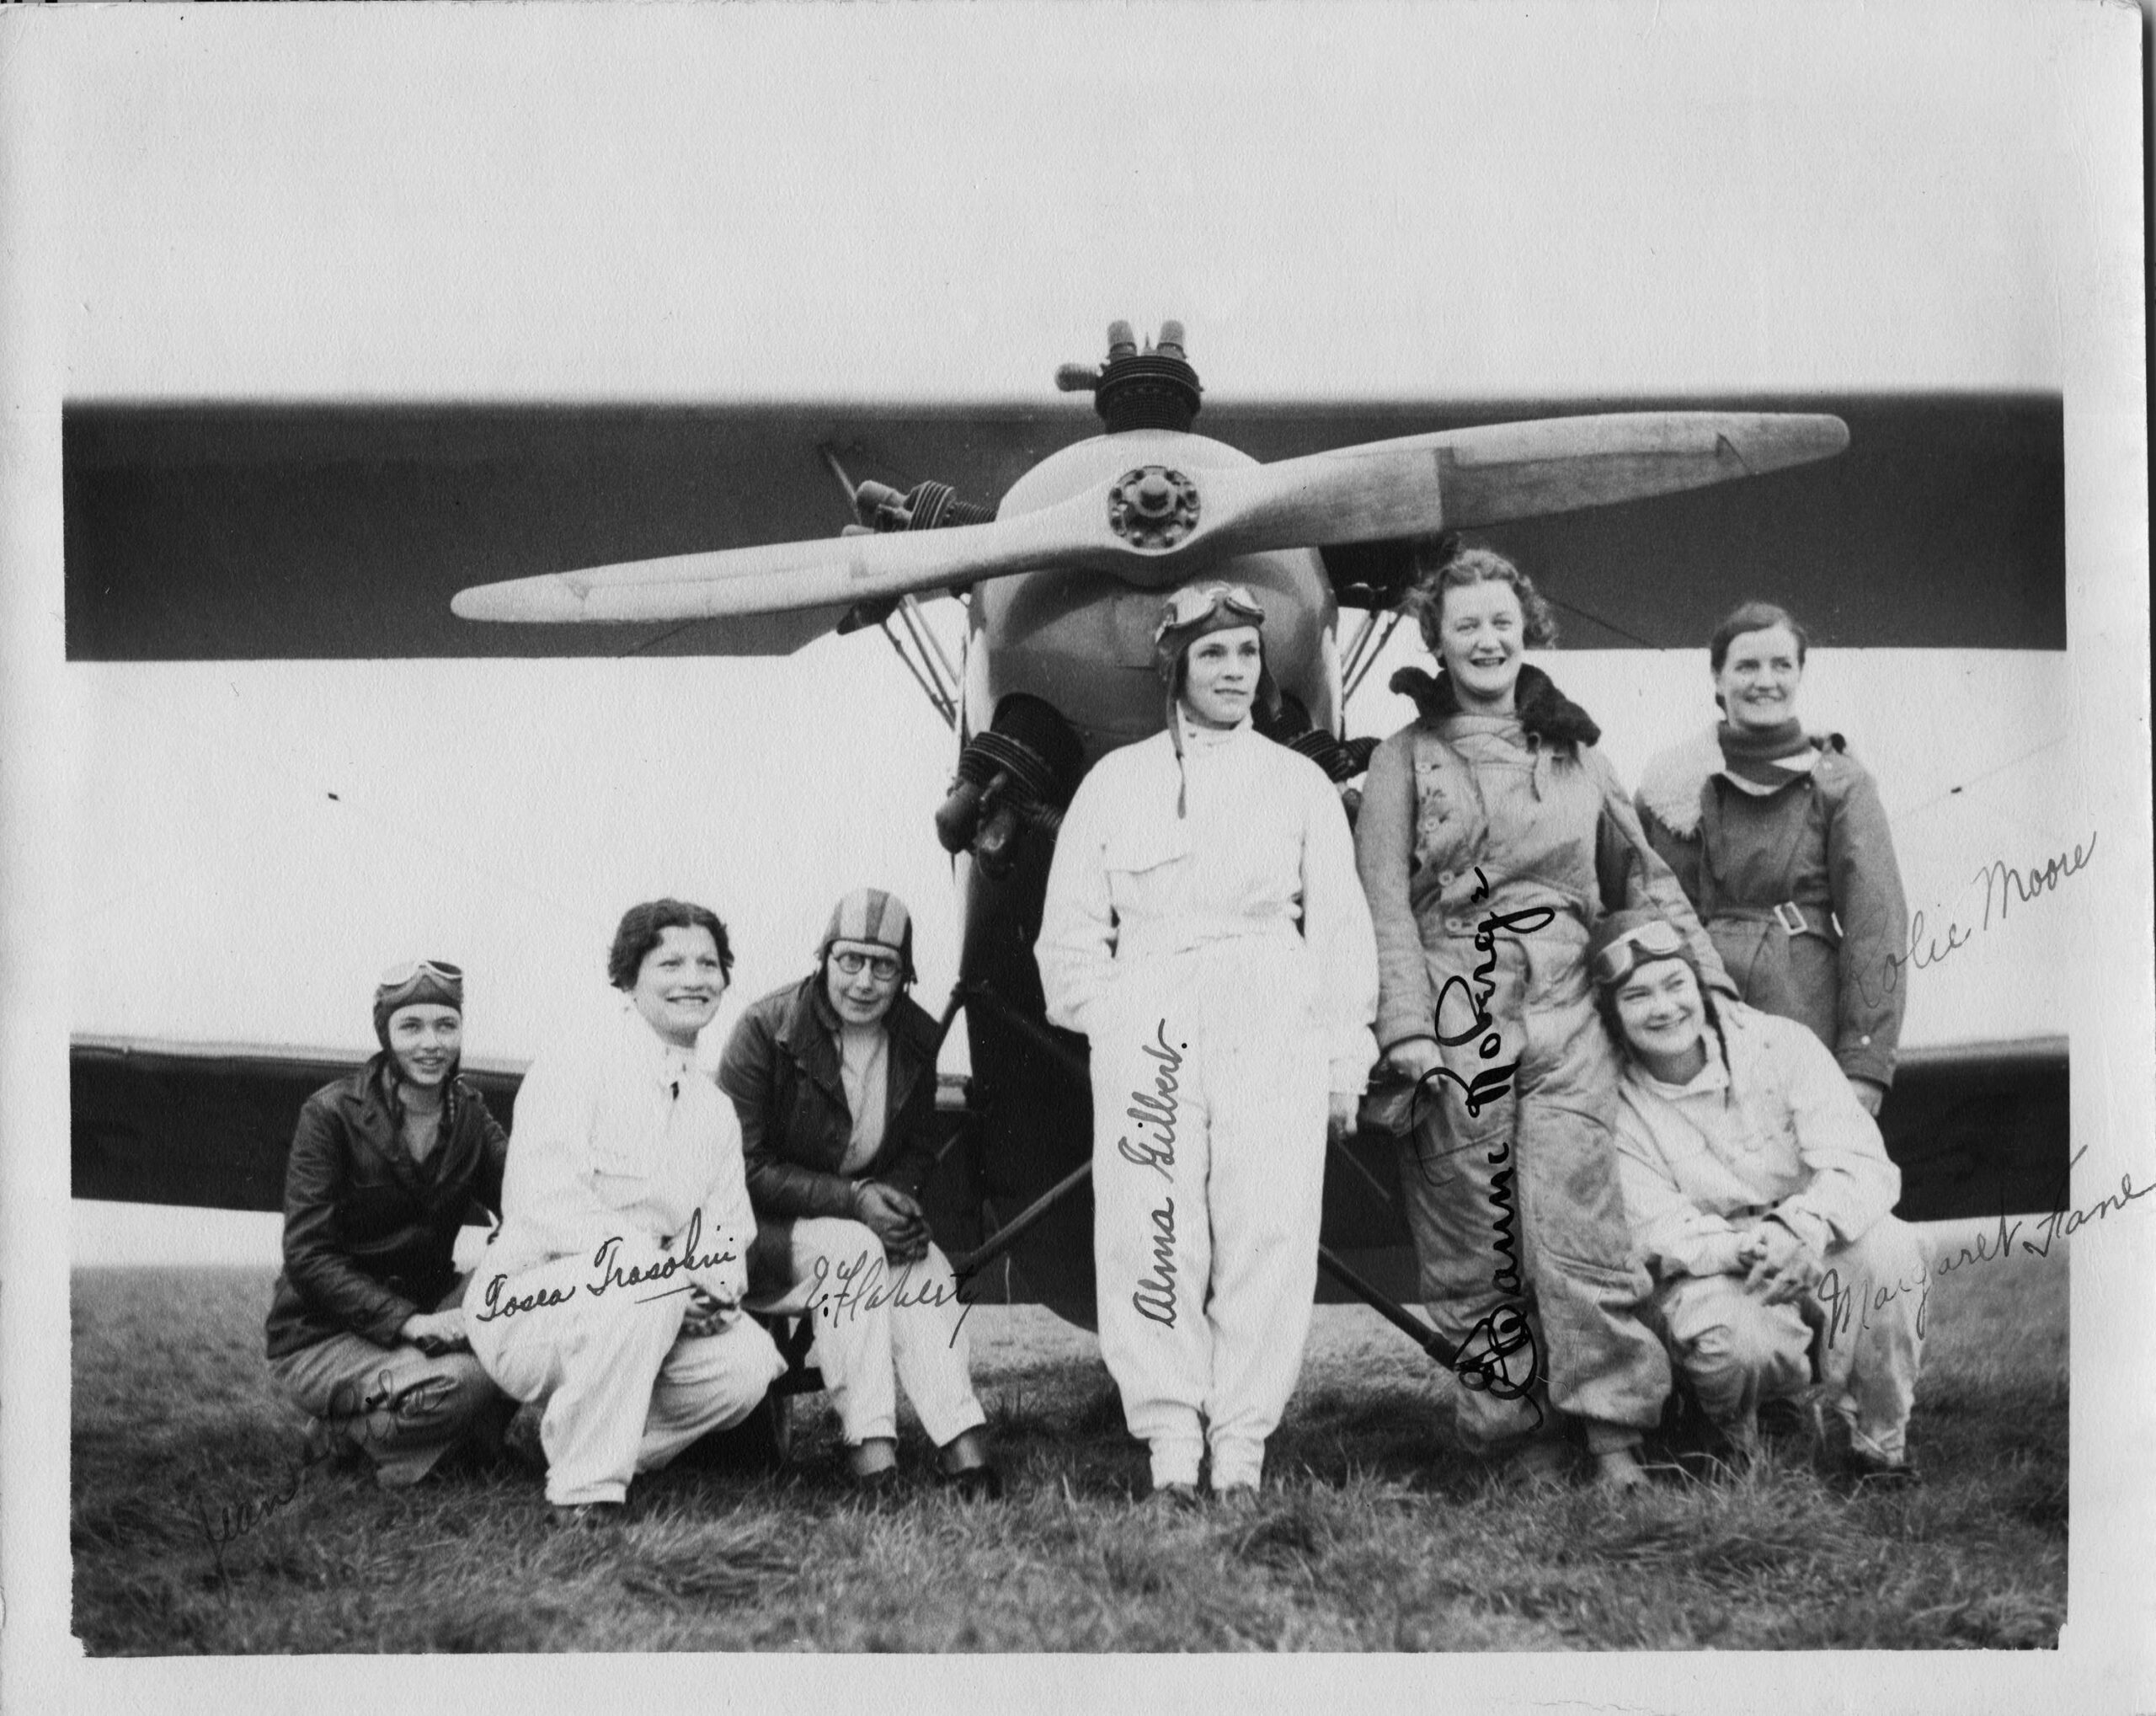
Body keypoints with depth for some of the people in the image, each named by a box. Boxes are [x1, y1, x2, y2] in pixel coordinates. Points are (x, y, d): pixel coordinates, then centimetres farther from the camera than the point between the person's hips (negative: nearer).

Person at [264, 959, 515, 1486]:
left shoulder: (467, 1111, 5)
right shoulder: (331, 1114, -12)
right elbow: (307, 1257, -17)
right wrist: (406, 1321, -27)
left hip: (425, 1310, 6)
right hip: (321, 1336, -6)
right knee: (461, 1383, -33)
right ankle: (343, 1434, -4)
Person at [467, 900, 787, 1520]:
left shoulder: (715, 1108, 16)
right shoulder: (577, 1063, -8)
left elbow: (729, 1231, 11)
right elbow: (545, 1204, -21)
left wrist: (720, 1289, -14)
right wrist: (665, 1270, -29)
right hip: (530, 1302, -7)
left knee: (749, 1364, -18)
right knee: (647, 1279, -35)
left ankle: (553, 1436, 0)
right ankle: (584, 1490, -27)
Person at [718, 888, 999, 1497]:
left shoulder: (916, 1040, 0)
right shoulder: (766, 1030, -16)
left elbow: (917, 1149, 10)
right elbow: (745, 1167, -17)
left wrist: (896, 1196, -15)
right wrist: (854, 1200, -26)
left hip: (868, 1217, 5)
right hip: (765, 1231, -4)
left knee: (926, 1262, -25)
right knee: (852, 1247, -33)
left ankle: (964, 1443, -34)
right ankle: (869, 1446, -36)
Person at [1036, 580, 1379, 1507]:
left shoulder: (1299, 782, 14)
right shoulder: (1117, 780, 14)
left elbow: (1339, 928, 12)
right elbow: (1070, 927, 14)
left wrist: (1343, 1057, 6)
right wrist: (1112, 1016, 1)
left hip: (1273, 1025, 0)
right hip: (1149, 1030, 0)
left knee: (1268, 1234, -6)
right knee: (1150, 1234, -7)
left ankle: (1242, 1445, -2)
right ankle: (1169, 1442, -4)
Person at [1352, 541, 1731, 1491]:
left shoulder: (1573, 750, 14)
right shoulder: (1406, 760, 6)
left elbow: (1641, 874, 21)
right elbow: (1385, 906, -1)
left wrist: (1706, 976, 16)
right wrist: (1407, 1034, -10)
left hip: (1566, 1021, 1)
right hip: (1454, 1024, -1)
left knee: (1575, 1218, -10)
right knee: (1475, 1242, 1)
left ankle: (1613, 1438, -7)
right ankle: (1519, 1438, 9)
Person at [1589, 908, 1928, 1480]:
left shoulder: (1781, 1043, -6)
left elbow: (1863, 1165, -14)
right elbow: (1664, 1235, -11)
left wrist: (1802, 1228, -35)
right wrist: (1747, 1250, -33)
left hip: (1814, 1256, 2)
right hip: (1710, 1277, -1)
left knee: (1889, 1249, -32)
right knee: (1735, 1341, -36)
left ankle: (1879, 1443, -12)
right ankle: (1740, 1446, 0)